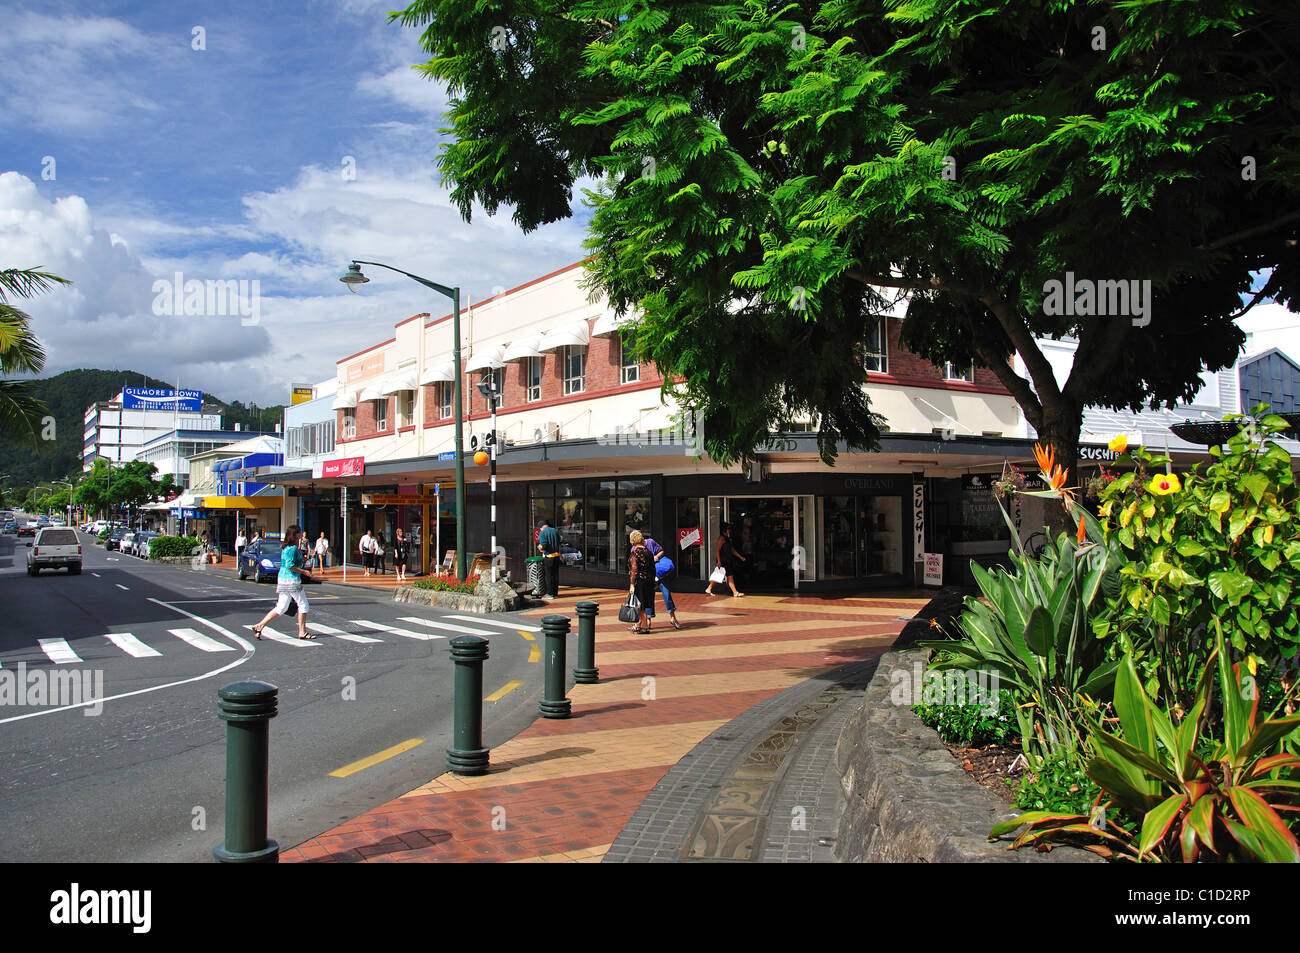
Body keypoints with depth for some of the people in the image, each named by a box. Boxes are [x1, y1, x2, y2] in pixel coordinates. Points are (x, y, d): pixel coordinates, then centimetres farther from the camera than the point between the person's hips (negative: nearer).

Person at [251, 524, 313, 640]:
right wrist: (303, 571, -16)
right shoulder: (293, 548, -15)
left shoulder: (285, 548, 14)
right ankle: (302, 632, 8)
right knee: (303, 605, 3)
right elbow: (290, 566, -21)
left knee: (281, 607, 12)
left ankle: (259, 626, 7)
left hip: (282, 579, 9)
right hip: (292, 580, -9)